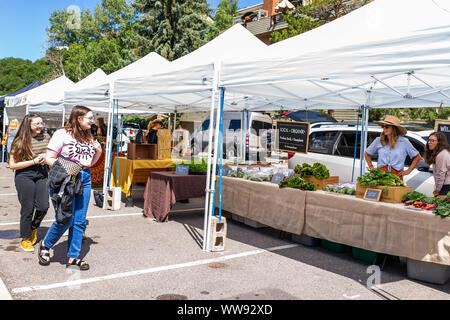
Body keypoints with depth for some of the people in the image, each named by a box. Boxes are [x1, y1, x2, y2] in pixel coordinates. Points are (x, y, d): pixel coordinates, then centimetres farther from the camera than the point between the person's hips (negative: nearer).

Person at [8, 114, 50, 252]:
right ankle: (25, 239, 21)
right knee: (27, 208, 2)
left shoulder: (46, 137, 5)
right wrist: (33, 161, -14)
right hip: (24, 177, -3)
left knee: (43, 207, -3)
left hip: (42, 175, 4)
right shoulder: (20, 141, -6)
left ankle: (34, 227, 29)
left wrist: (46, 157, -3)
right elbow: (12, 165, -7)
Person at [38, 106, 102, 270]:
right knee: (66, 219, -7)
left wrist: (98, 152, 3)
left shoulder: (88, 136, 15)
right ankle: (45, 245, 20)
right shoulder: (62, 134, -5)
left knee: (80, 221, 5)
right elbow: (49, 158, -8)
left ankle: (73, 256, 15)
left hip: (84, 179, 6)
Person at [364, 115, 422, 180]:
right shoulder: (378, 140, 9)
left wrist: (408, 171, 8)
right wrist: (371, 167, 12)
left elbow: (418, 157, 15)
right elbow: (366, 153, 22)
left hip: (396, 175, -1)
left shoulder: (404, 142, 6)